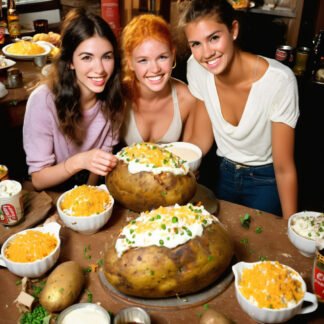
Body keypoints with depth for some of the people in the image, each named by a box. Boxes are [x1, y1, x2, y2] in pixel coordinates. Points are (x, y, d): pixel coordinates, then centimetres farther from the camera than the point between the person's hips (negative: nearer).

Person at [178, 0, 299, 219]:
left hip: (266, 181, -4)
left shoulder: (279, 80, -29)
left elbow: (284, 168, -21)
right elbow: (200, 140, -6)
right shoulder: (196, 68, -17)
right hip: (224, 173, 4)